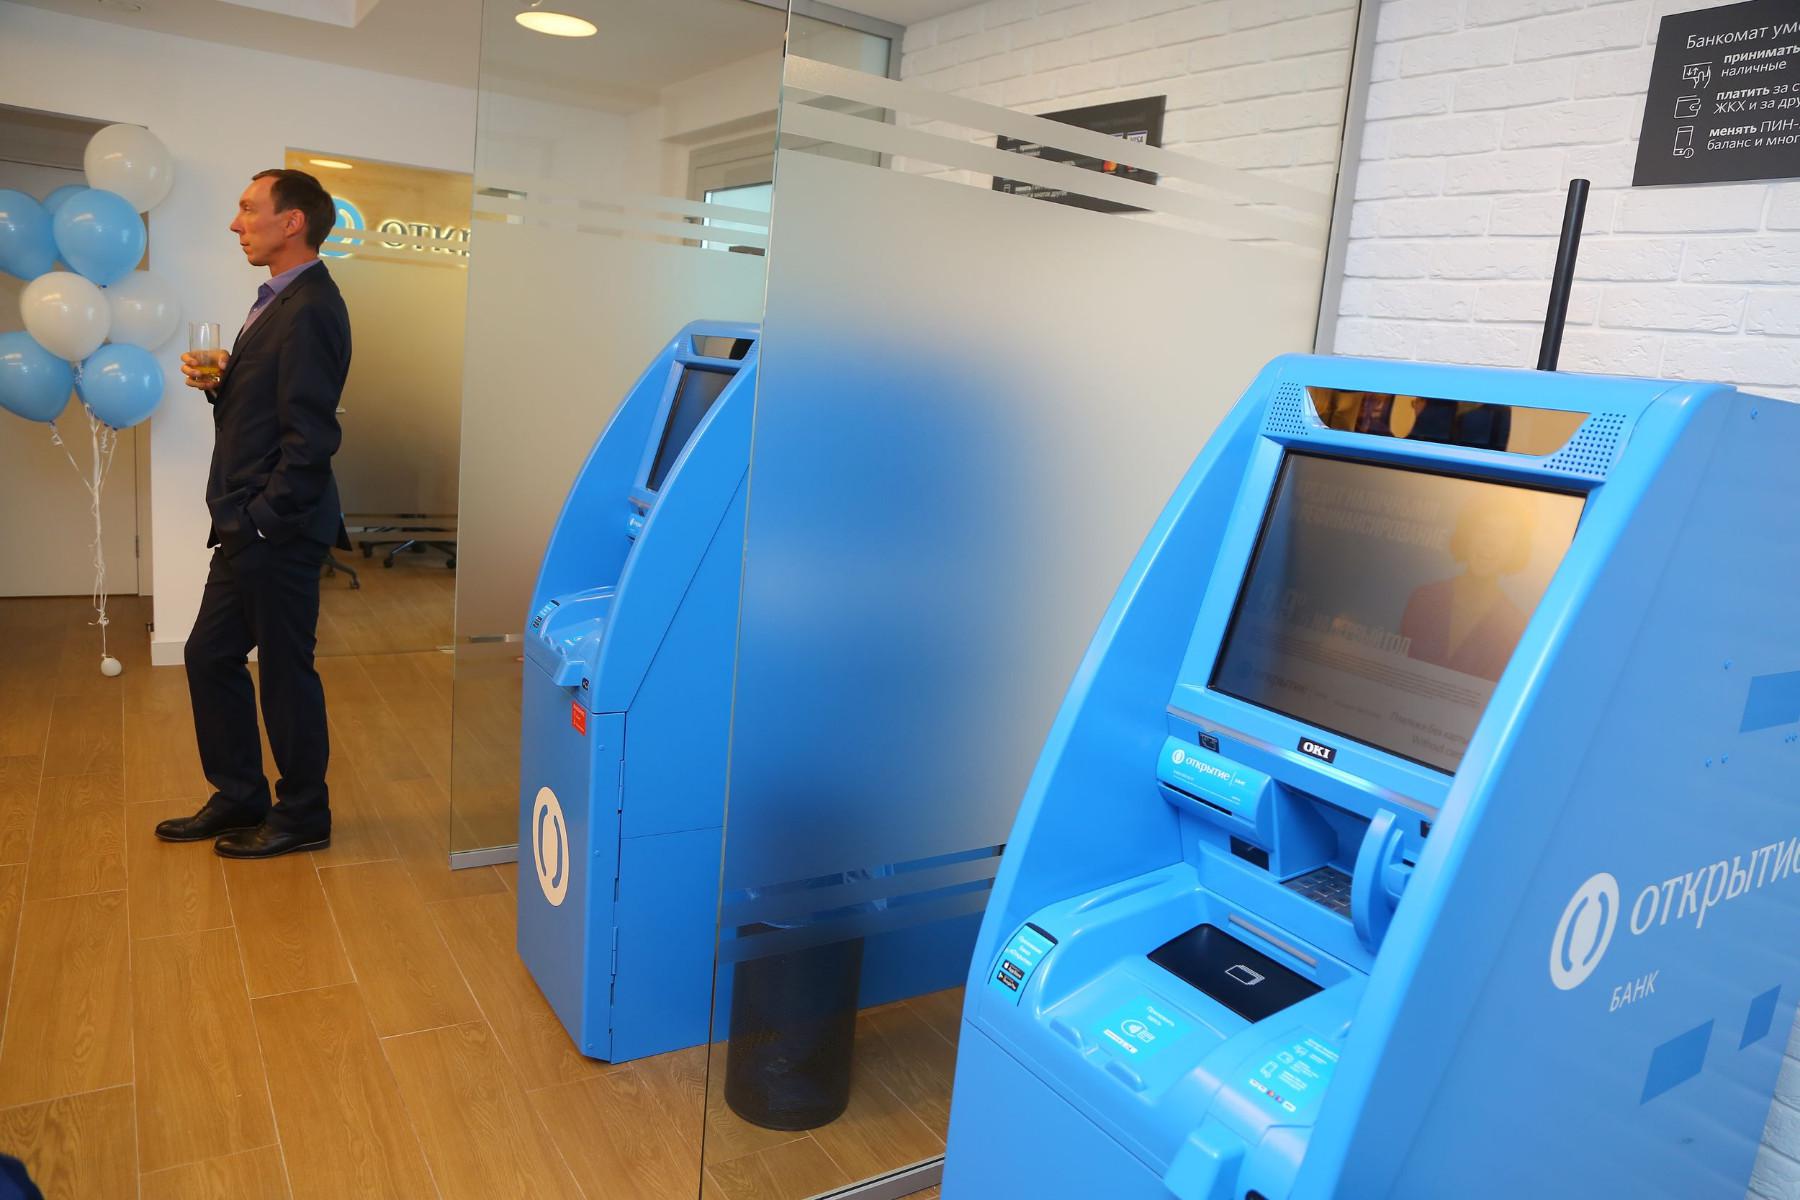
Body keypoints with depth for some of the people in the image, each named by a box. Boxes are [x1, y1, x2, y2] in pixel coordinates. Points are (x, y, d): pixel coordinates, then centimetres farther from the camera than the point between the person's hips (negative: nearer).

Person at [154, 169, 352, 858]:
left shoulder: (308, 310, -17)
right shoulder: (278, 300, 15)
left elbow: (310, 435, -22)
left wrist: (264, 517, -18)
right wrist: (218, 384, 1)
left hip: (278, 533, -10)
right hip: (250, 527, 10)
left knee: (285, 671, 3)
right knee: (209, 657, 17)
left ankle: (302, 817, 19)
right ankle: (240, 798, 31)